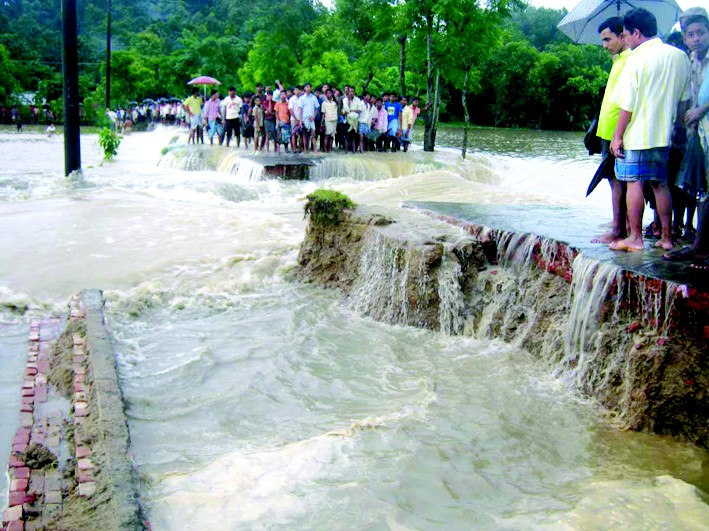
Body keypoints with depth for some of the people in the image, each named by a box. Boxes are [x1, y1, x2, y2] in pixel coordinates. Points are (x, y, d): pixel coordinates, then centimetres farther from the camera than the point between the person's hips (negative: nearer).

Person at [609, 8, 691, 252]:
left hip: (636, 134, -6)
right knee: (661, 184, 13)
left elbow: (627, 104, -14)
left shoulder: (637, 58, -12)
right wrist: (674, 126, 24)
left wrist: (617, 135, -9)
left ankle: (635, 238, 3)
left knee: (633, 183, 0)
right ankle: (666, 237, 16)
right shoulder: (680, 57, 8)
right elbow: (684, 99, 15)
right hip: (663, 134, 6)